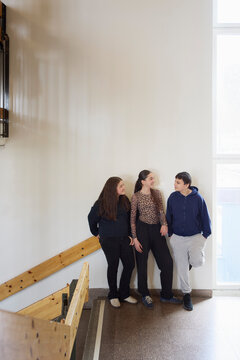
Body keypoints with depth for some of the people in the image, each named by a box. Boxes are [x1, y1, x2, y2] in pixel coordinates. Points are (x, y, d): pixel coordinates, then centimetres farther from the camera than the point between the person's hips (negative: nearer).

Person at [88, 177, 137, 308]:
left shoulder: (125, 200, -1)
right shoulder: (101, 203, -13)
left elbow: (129, 218, 9)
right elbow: (92, 219, 2)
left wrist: (130, 234, 4)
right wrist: (97, 233, 11)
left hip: (124, 238, 5)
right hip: (109, 240, -4)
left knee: (130, 264, 5)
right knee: (113, 267, 7)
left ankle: (124, 294, 25)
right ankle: (113, 296, 28)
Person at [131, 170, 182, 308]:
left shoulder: (157, 193, 6)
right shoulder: (136, 196, -5)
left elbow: (161, 211, 5)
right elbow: (132, 219, -4)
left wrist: (164, 224, -15)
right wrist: (135, 238, -9)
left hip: (157, 229, 4)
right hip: (142, 229, -4)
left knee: (167, 261, 3)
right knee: (142, 263, 5)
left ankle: (166, 295, 20)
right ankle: (145, 295, 25)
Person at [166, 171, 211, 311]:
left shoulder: (197, 198, -10)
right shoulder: (173, 197, -5)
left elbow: (205, 217, -1)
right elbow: (169, 216, 5)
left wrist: (205, 235, -1)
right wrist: (170, 234, 6)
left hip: (195, 236, -1)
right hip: (178, 238, 2)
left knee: (198, 261, -23)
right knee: (182, 268, 7)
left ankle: (191, 260, 15)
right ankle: (186, 294, 28)